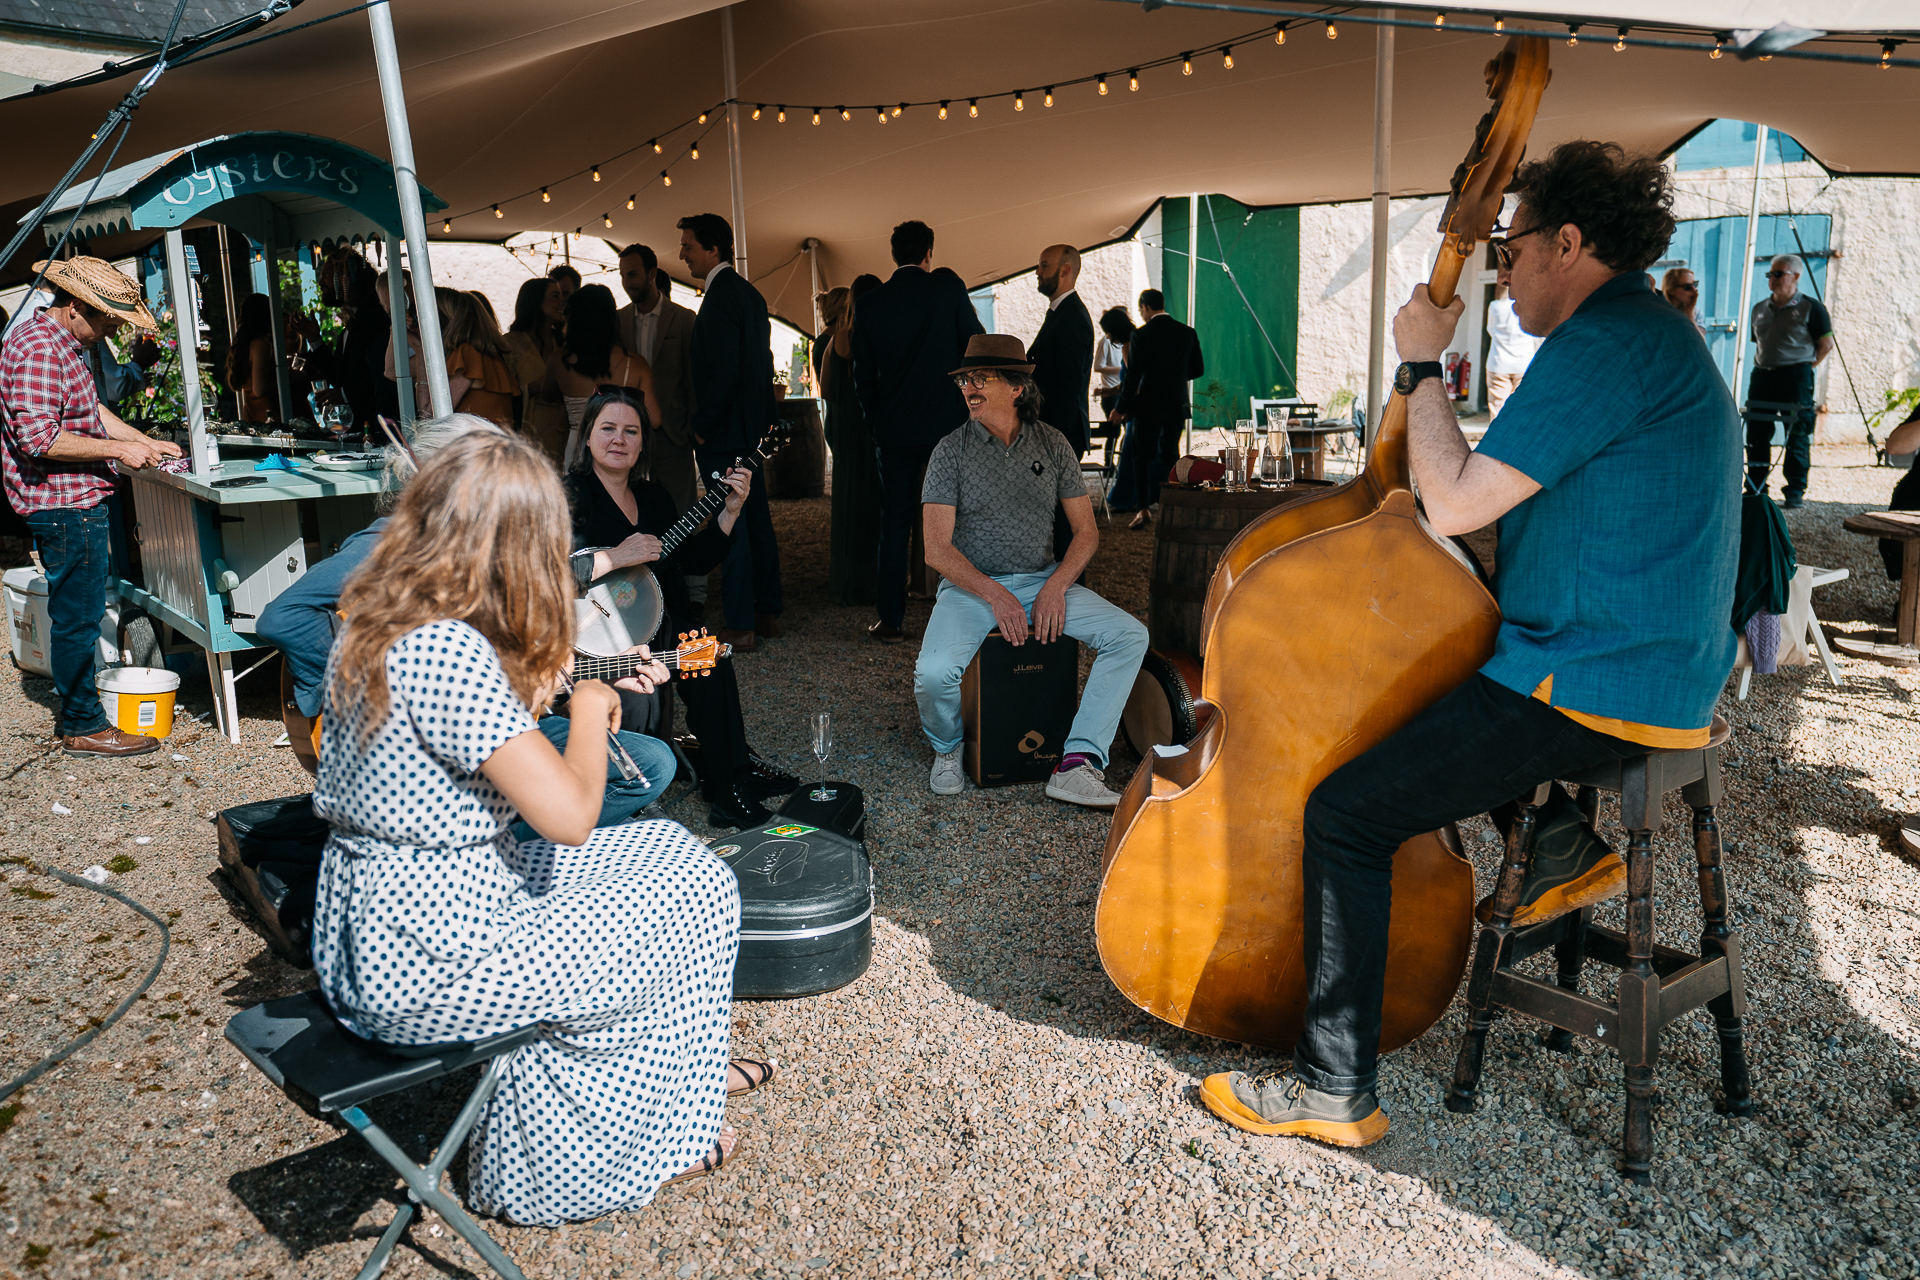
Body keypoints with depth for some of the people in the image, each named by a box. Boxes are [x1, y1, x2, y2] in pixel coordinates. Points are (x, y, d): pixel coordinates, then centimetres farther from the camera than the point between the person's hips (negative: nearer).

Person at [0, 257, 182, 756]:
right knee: (77, 617, -3)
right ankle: (84, 727, 6)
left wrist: (146, 442, 14)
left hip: (74, 502, 11)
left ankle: (76, 713, 29)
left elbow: (91, 411, 24)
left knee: (76, 614, 18)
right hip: (65, 506, -11)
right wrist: (119, 449, -20)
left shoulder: (65, 344, 16)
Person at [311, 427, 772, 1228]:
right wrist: (591, 709, -10)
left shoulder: (374, 623, 2)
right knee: (697, 892, 4)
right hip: (424, 961, -9)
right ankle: (658, 1133, 25)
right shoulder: (449, 651, -27)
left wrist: (527, 691, 12)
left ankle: (676, 1065, 34)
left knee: (664, 845, 17)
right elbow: (569, 815, -26)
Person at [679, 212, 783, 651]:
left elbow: (723, 372, -22)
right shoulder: (749, 293, 14)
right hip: (752, 426, 10)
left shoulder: (720, 297, -16)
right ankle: (767, 612, 23)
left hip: (723, 433, -10)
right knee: (757, 519, 14)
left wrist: (702, 427, -14)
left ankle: (740, 627, 0)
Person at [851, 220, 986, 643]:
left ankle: (892, 619, 8)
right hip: (949, 423, -2)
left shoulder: (869, 305, 2)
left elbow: (863, 376, 6)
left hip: (895, 429, 2)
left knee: (896, 522, 7)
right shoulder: (949, 290, -5)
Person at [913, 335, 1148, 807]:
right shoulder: (951, 450, -3)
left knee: (1130, 635, -18)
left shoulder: (1053, 445, 4)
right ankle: (946, 747, 6)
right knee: (934, 672, -30)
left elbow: (1086, 531, 4)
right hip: (970, 585, -3)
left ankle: (1076, 764, -20)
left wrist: (1055, 587, -13)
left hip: (1044, 581, 3)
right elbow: (937, 549, -8)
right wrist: (994, 595, -20)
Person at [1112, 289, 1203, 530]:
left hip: (1149, 404, -4)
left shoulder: (1141, 334, -11)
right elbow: (1198, 369, 8)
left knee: (1143, 456, 3)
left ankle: (1144, 509, -3)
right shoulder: (1187, 333, 3)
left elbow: (1133, 374, -13)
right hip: (1177, 405, 4)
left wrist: (1121, 407, -5)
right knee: (1170, 455, 16)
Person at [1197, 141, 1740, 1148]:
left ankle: (1334, 1091, -3)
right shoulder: (1653, 334, 16)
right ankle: (1560, 839, 18)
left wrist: (1423, 366, -10)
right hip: (1664, 675, 11)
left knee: (1345, 808, -12)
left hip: (1595, 692, -11)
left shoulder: (1606, 344, -19)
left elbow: (1454, 506, -23)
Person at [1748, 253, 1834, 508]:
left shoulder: (1810, 307, -1)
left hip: (1796, 377, -5)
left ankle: (1795, 492, 1)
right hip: (1761, 376, 5)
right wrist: (1762, 365, 12)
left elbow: (1826, 343, 0)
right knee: (1756, 435, 5)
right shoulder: (1759, 309, 15)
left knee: (1797, 437, -3)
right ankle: (1756, 489, 13)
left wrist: (1805, 368, -3)